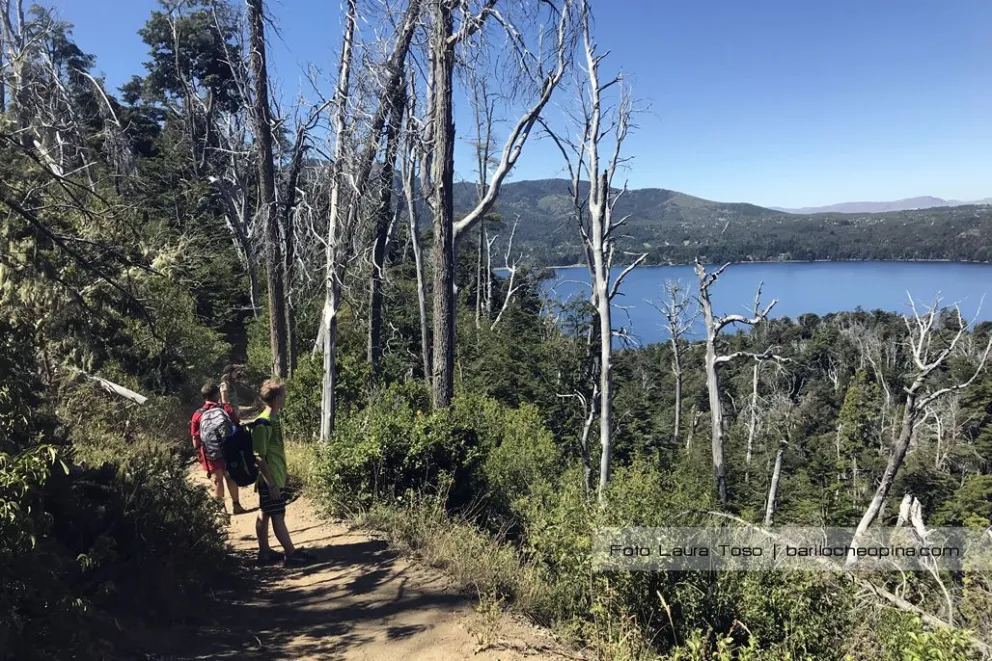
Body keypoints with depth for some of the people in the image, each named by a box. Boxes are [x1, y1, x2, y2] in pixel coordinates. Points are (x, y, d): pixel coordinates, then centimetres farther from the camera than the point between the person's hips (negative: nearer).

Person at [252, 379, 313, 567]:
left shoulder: (274, 419, 7)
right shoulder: (262, 424, -21)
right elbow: (260, 457, -21)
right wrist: (271, 484, -21)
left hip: (277, 477, 9)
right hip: (270, 480, -9)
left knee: (264, 515, 15)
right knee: (278, 516, 0)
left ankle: (265, 552, 24)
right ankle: (291, 554, 8)